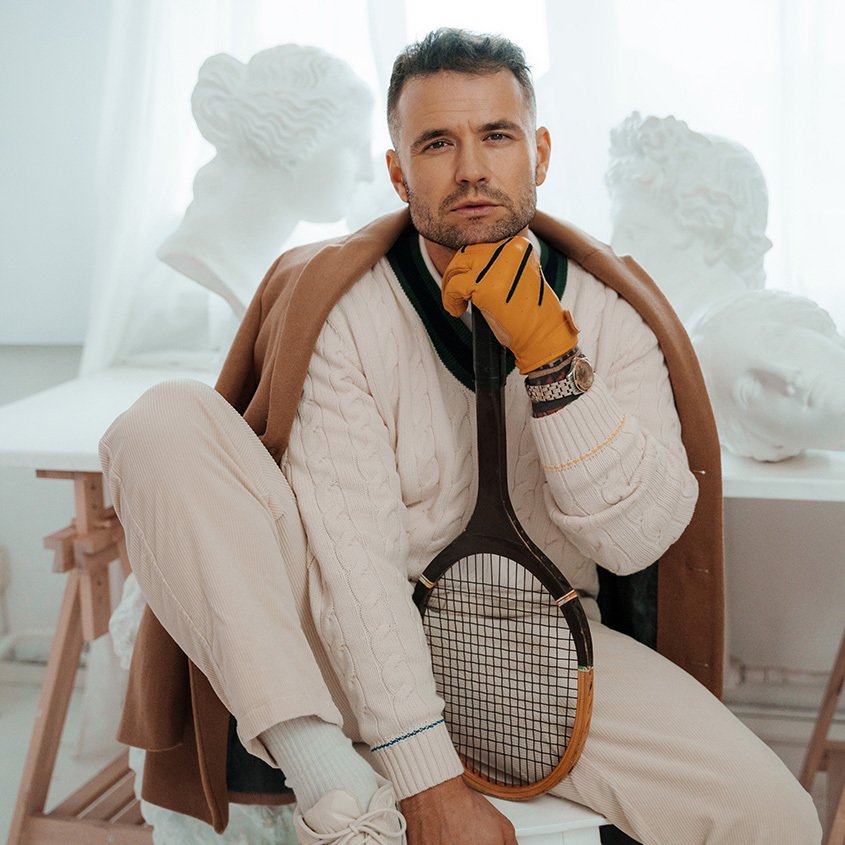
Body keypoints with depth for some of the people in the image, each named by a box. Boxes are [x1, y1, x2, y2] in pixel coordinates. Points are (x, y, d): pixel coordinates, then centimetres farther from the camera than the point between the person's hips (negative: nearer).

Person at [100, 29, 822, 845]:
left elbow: (636, 541, -11)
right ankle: (327, 777, -26)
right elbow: (354, 561, -17)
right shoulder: (341, 310, -8)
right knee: (164, 425, -21)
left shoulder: (610, 316, 1)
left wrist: (550, 359, -22)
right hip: (359, 647, -1)